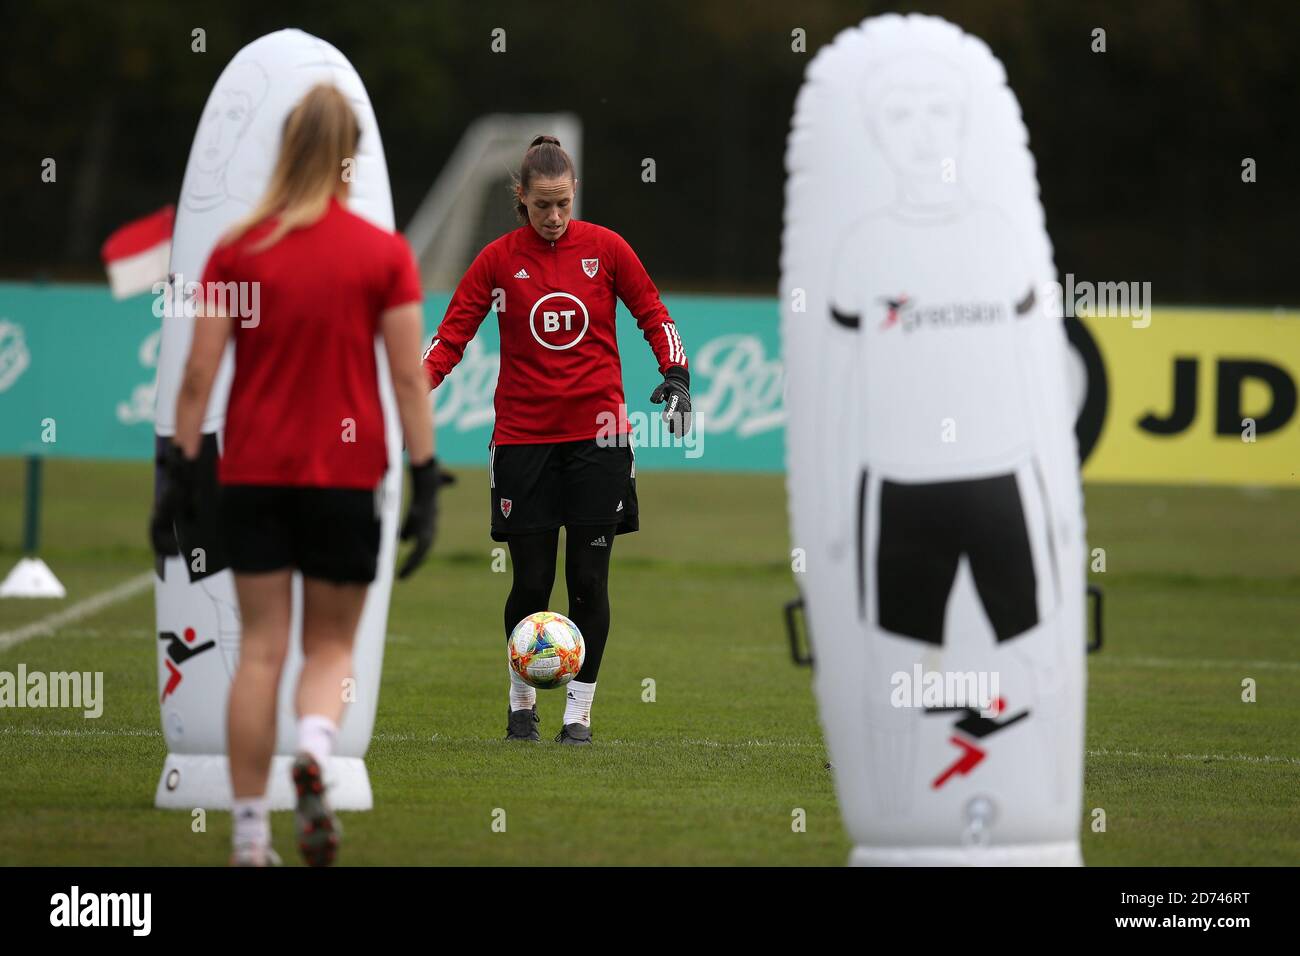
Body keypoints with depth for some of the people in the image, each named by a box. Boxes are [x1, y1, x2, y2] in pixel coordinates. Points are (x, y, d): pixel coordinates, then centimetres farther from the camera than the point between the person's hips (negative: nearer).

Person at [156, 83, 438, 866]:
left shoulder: (238, 251, -2)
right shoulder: (385, 256, -5)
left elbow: (198, 376, -2)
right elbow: (410, 380, -6)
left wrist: (182, 471, 4)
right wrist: (427, 485, -3)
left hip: (253, 475, 1)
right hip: (347, 477, -1)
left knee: (262, 648, 6)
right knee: (331, 645, 11)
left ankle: (251, 836, 4)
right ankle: (315, 754, -22)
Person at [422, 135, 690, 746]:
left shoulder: (604, 248, 0)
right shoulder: (499, 259, -1)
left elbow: (653, 315, 7)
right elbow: (452, 334, -1)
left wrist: (676, 376, -8)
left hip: (596, 433, 0)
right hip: (523, 437, 0)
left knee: (588, 579, -2)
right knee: (531, 582, -1)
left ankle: (579, 712, 8)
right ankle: (522, 701, 21)